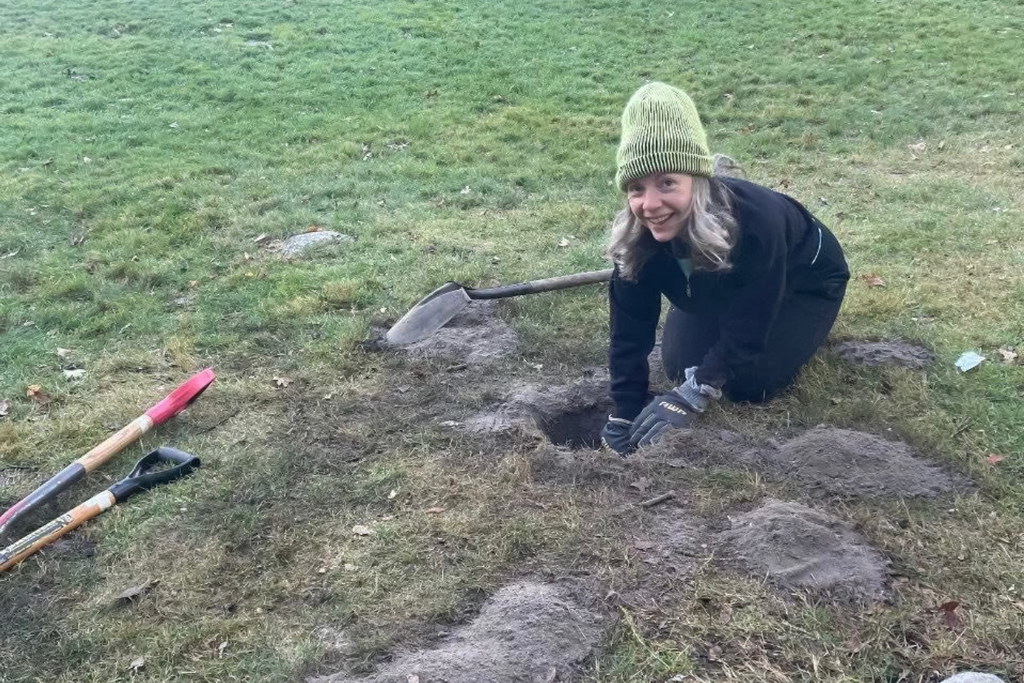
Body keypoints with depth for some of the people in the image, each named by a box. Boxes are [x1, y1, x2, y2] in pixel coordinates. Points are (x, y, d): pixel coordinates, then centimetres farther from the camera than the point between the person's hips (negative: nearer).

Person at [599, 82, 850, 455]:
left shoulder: (755, 224, -45)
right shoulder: (636, 235, -31)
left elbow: (745, 333, -36)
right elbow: (630, 329, -24)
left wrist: (689, 399, -39)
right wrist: (623, 418, -25)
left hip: (803, 281, -4)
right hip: (721, 288, 4)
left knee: (747, 382, -15)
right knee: (680, 365, -8)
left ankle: (797, 328, 14)